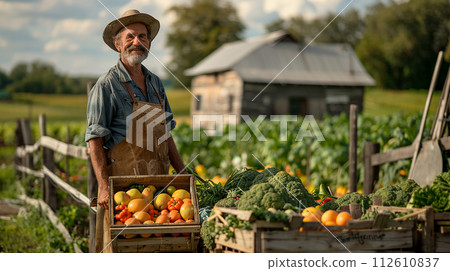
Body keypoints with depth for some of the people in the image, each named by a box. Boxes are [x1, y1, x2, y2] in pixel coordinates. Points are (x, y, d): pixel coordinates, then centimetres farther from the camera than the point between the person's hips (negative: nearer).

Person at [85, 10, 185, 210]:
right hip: (123, 184, -6)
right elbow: (94, 140, -11)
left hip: (159, 184, 6)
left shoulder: (155, 83, 15)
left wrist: (183, 174, 15)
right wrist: (103, 187, -19)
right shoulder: (106, 86, -6)